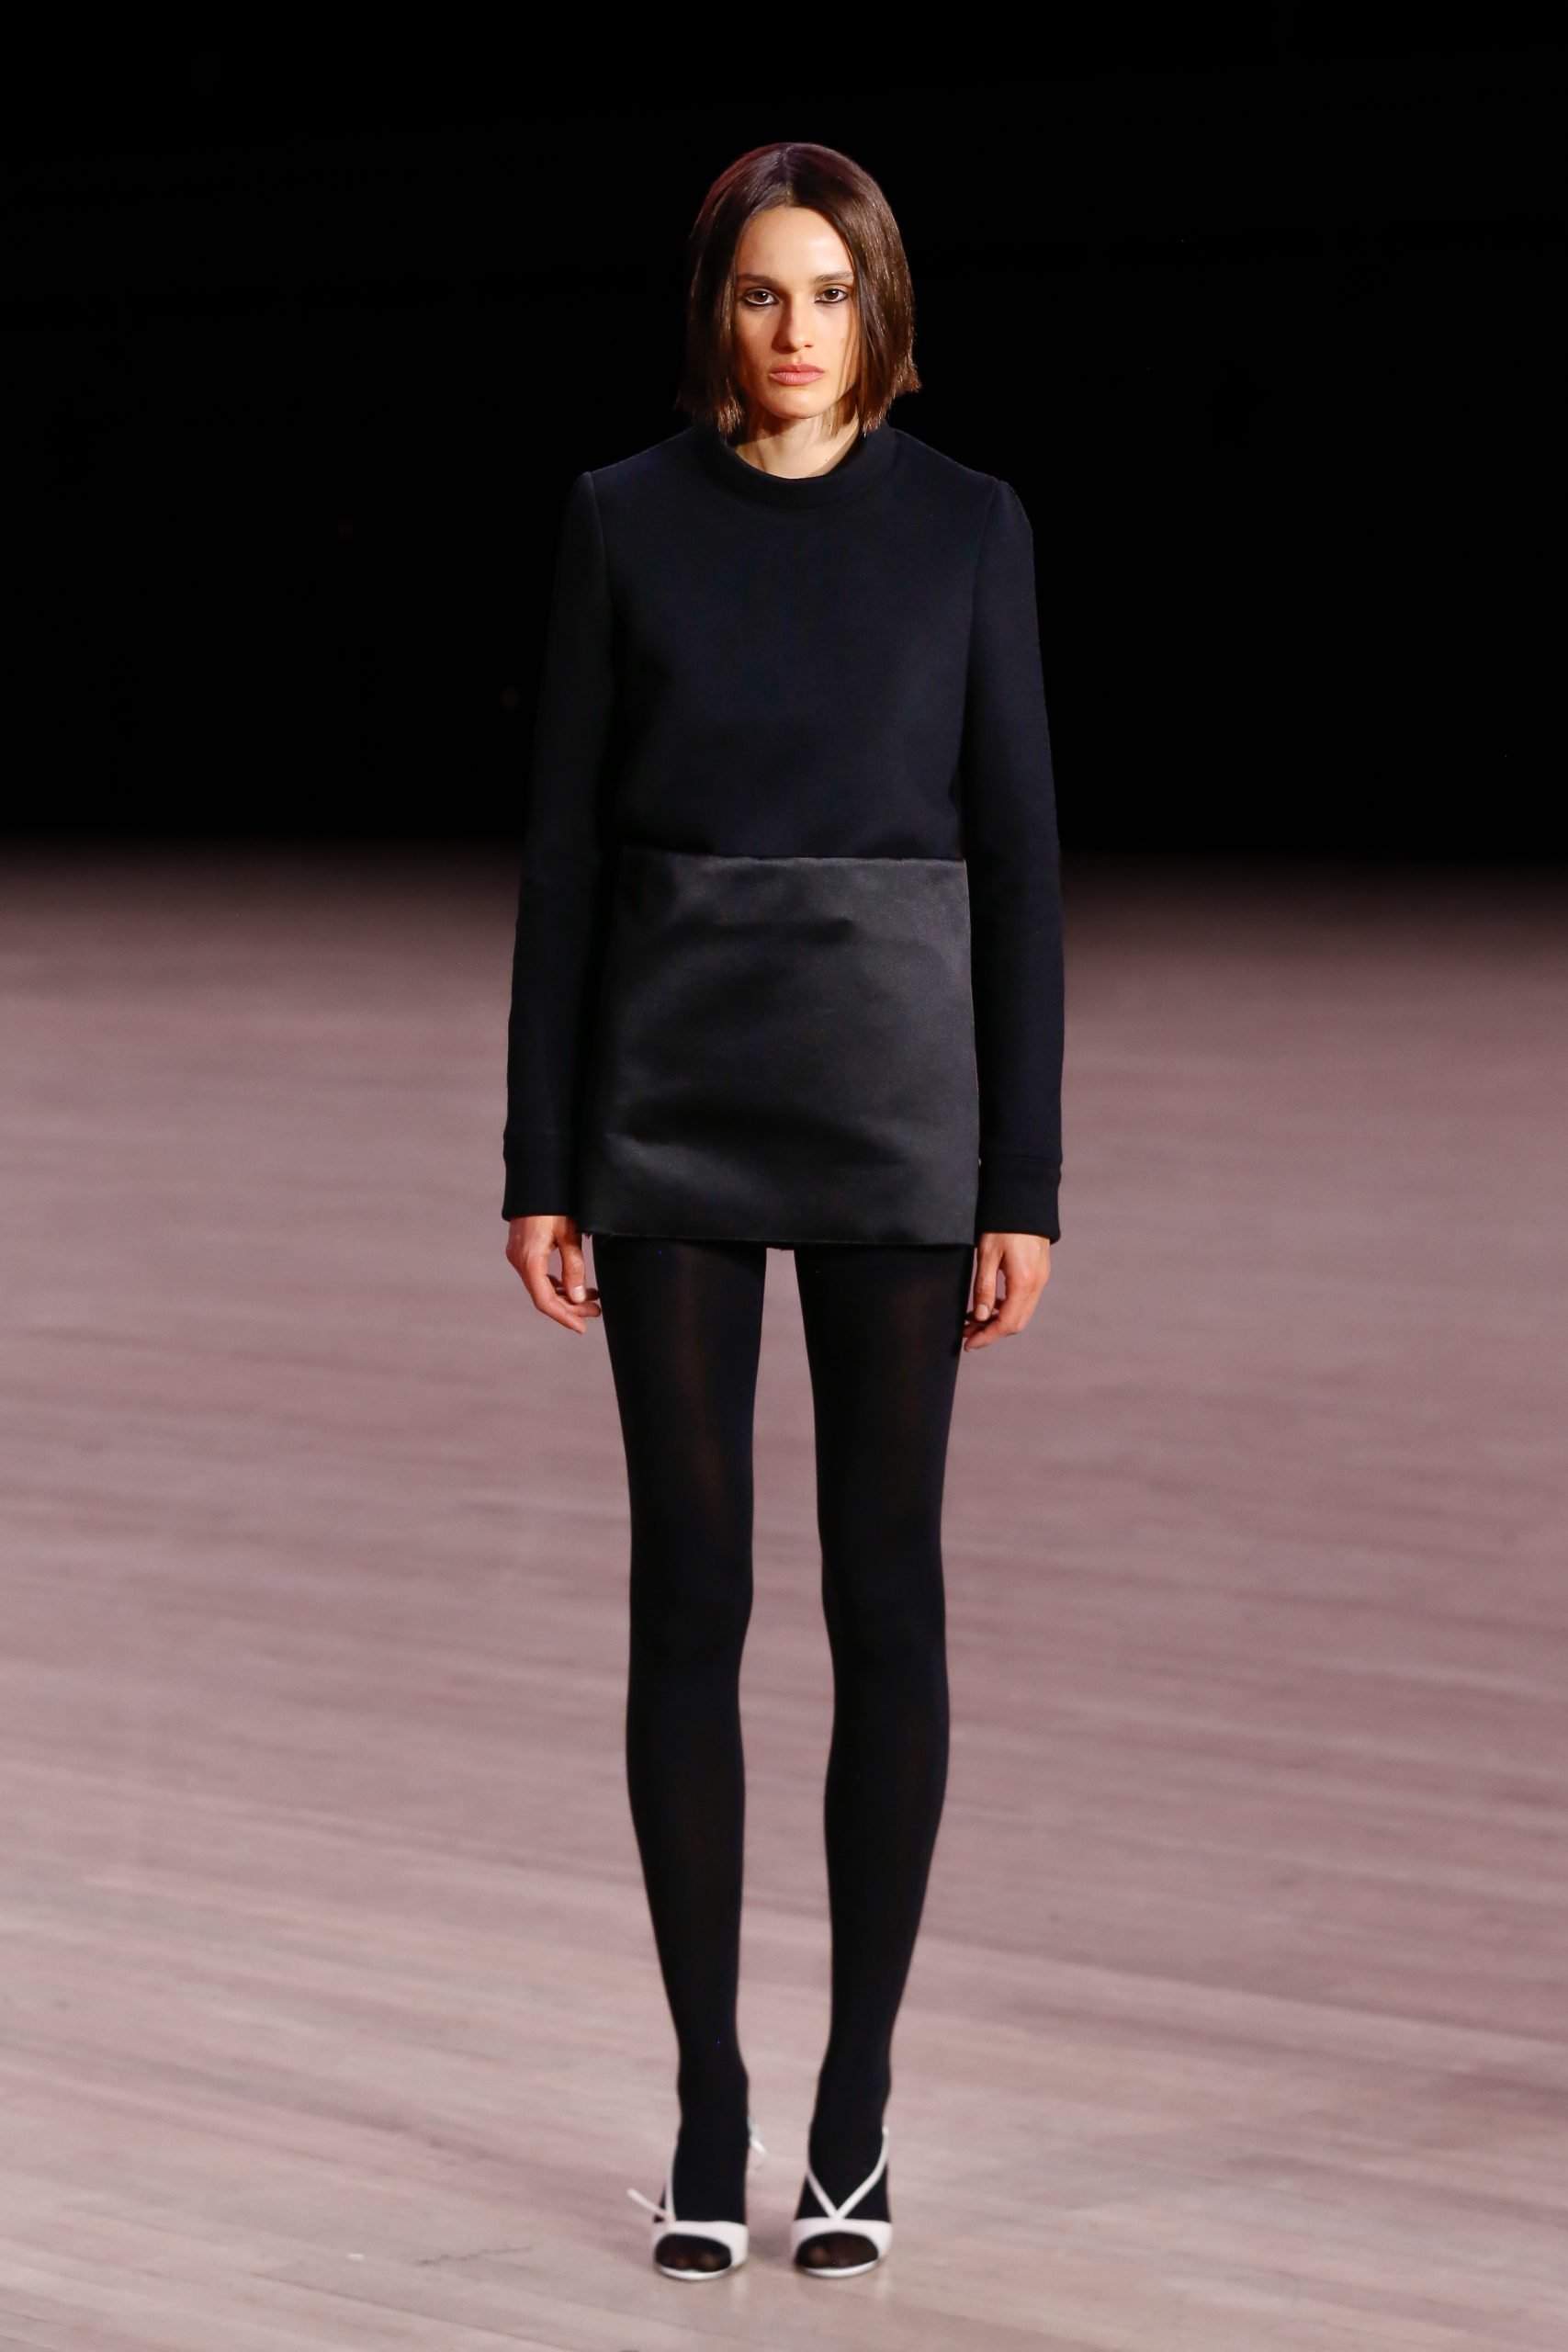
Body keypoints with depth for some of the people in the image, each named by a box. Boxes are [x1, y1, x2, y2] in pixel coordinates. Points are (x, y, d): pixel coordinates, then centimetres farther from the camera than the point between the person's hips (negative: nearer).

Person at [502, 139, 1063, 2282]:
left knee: (884, 1587, 3)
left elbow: (1019, 857, 1)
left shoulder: (969, 525, 2)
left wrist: (1026, 1180, -4)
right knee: (689, 1588, 2)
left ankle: (856, 2105, 13)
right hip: (672, 1085, 1)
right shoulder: (622, 519, 4)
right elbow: (566, 848, 3)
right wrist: (540, 1165, -1)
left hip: (892, 1075, 0)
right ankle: (709, 2109, 12)